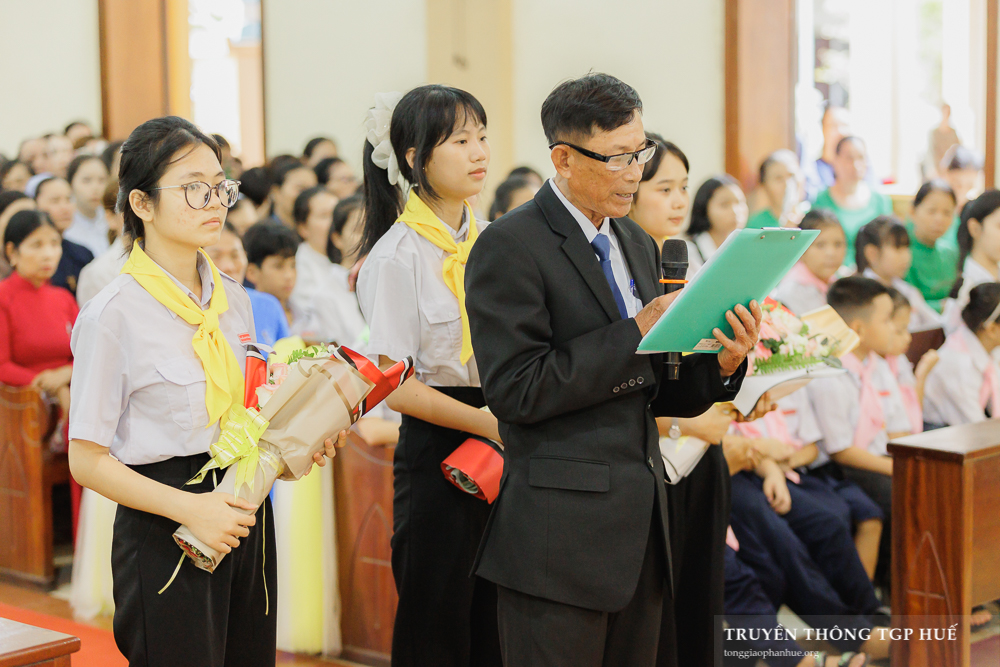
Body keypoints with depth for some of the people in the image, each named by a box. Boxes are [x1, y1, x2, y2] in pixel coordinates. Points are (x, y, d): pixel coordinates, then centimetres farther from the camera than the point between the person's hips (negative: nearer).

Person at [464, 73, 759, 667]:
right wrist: (635, 333, -16)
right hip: (562, 530, -7)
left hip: (642, 526, 7)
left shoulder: (638, 244, 16)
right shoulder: (510, 247, -8)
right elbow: (515, 390, -17)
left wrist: (724, 363, -3)